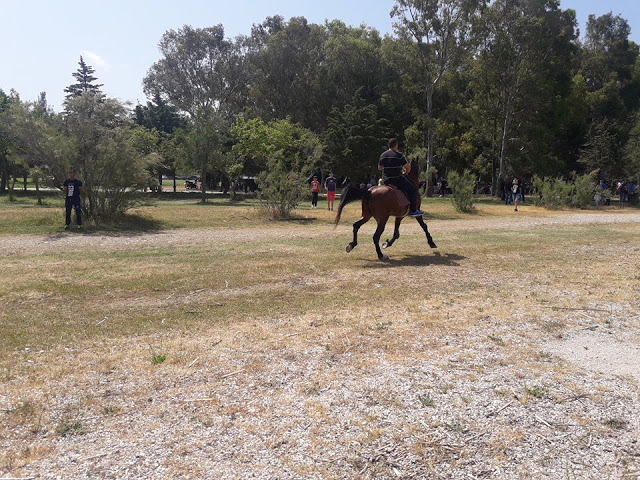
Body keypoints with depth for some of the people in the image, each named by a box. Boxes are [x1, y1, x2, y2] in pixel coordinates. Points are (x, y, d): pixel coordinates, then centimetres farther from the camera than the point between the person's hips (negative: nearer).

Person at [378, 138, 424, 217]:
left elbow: (379, 168, 18)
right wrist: (405, 173, 9)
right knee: (413, 190, 3)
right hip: (397, 180, -7)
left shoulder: (382, 155, 7)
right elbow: (408, 167, -10)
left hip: (385, 180, 7)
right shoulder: (398, 155, -12)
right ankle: (413, 211, 1)